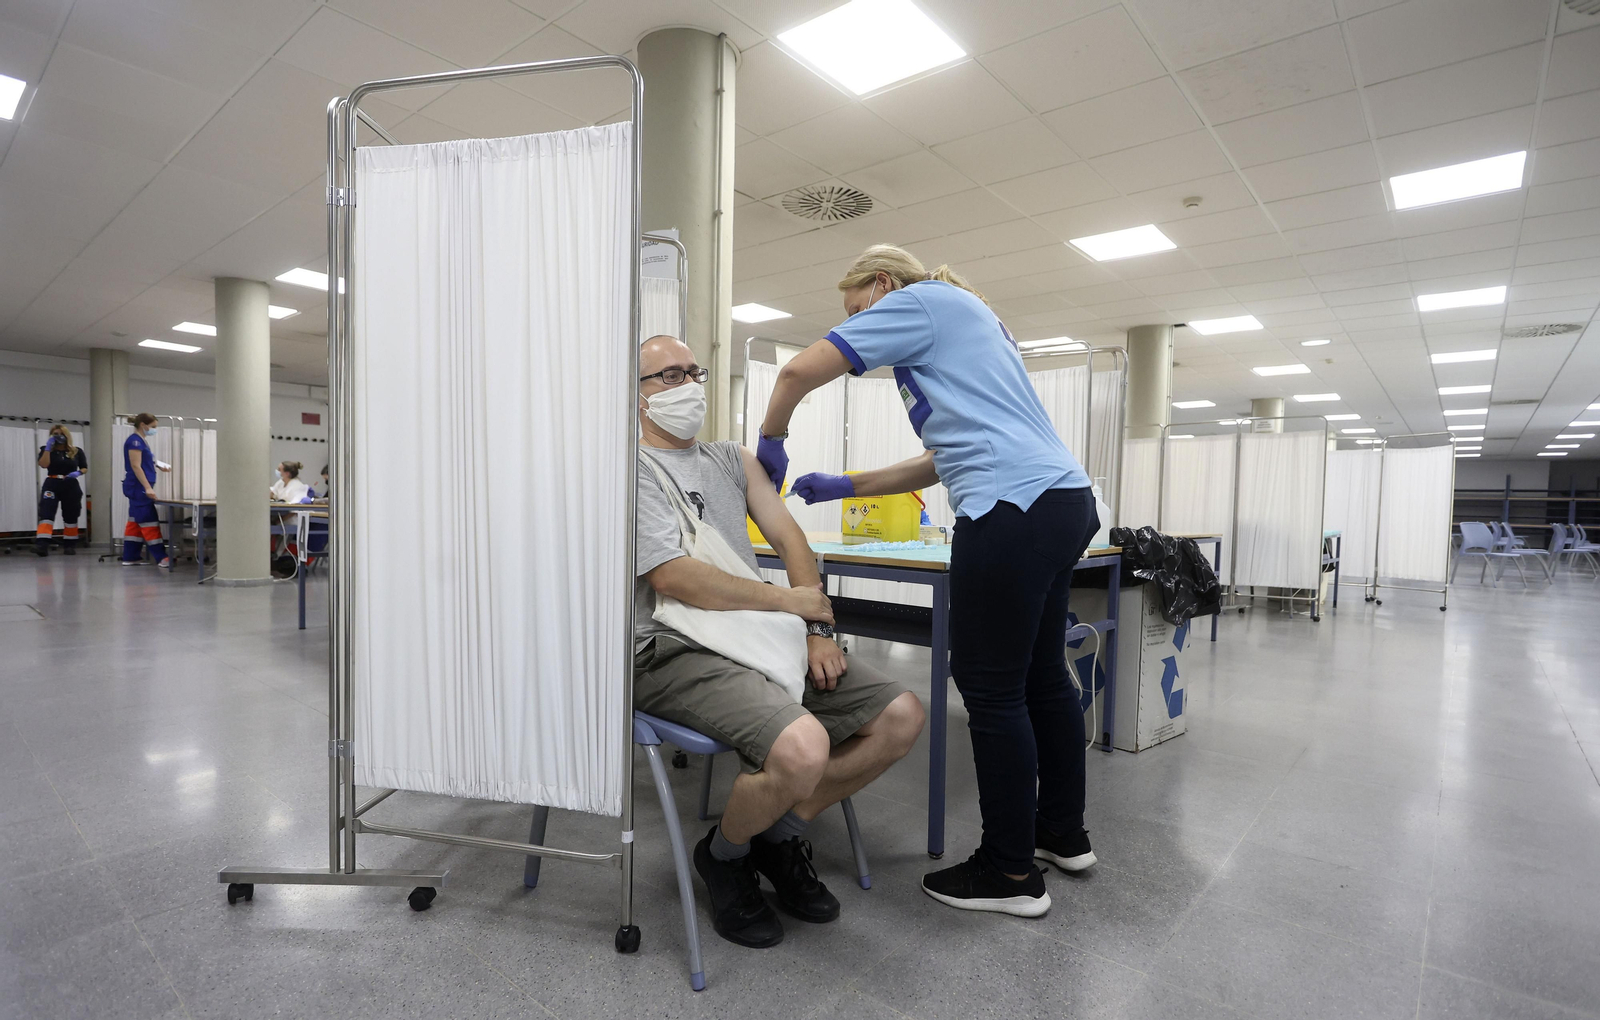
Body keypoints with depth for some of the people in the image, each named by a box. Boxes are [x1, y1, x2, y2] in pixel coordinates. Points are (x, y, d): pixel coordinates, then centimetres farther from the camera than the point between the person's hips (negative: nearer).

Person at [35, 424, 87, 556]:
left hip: (71, 486, 1)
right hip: (52, 485, -1)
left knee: (71, 516, 8)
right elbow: (43, 464, -12)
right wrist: (47, 447, -13)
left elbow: (85, 468, 11)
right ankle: (42, 544, -25)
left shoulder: (77, 451, 6)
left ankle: (70, 545, 18)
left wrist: (78, 473, -11)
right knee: (46, 514, -15)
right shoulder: (47, 450, 4)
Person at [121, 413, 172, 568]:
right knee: (149, 522, -8)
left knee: (135, 522, 11)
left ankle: (130, 557, 16)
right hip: (138, 487, -10)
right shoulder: (134, 441, -14)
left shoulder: (141, 440, 15)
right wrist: (148, 487, -23)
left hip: (139, 488, 10)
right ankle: (161, 558, -8)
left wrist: (159, 466, 7)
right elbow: (136, 466, -20)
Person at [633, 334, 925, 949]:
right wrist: (790, 601, -8)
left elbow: (788, 537, 13)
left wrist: (818, 629, -3)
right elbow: (672, 577, -14)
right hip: (678, 651, -7)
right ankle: (723, 854, 5)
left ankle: (779, 834, 14)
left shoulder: (732, 459, 21)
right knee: (803, 748, -32)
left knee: (903, 716, -5)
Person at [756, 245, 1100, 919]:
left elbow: (799, 371, -8)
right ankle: (1063, 834, 35)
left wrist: (771, 441, 11)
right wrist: (845, 487, 23)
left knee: (990, 690, -1)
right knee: (1042, 677, 19)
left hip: (1014, 509, -10)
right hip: (1065, 500, 10)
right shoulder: (966, 319, 29)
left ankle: (1011, 873, 13)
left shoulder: (920, 300, 1)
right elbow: (946, 459, 25)